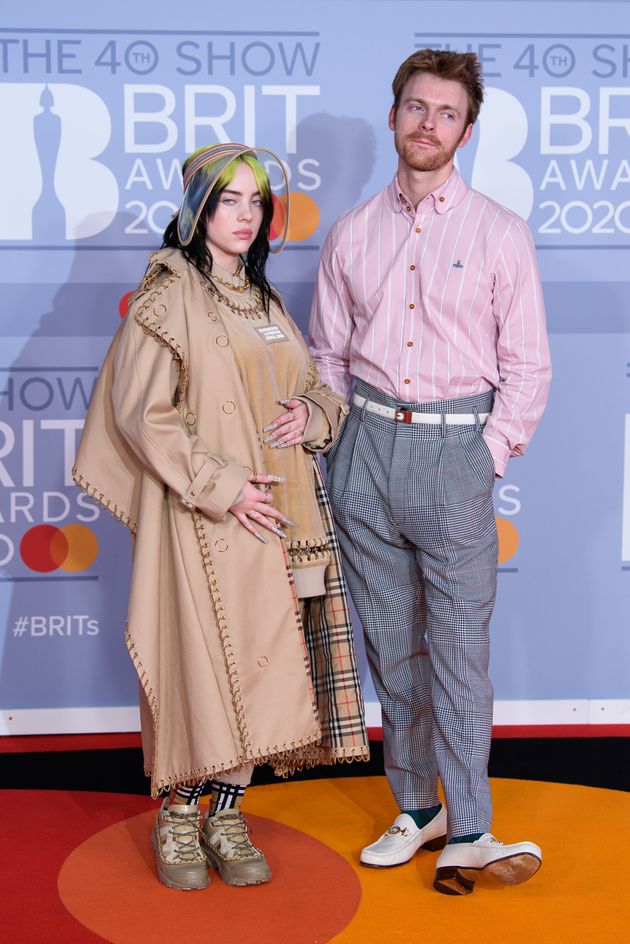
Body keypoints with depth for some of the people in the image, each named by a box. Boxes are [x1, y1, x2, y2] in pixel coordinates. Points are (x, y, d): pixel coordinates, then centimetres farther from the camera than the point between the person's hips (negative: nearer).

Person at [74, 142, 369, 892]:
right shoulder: (169, 292, -4)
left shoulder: (264, 299, 17)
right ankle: (177, 818, 15)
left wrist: (310, 412, -1)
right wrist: (219, 483, -17)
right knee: (201, 660, -4)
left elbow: (315, 387, 24)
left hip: (277, 514, 6)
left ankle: (226, 817, 19)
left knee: (264, 663, 6)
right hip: (203, 516, -6)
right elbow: (142, 413, -11)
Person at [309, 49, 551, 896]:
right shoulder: (352, 234, 11)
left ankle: (467, 833, 1)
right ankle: (416, 809, 20)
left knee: (460, 643, -6)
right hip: (367, 445, 3)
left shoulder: (501, 235, 2)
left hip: (457, 447, -3)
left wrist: (488, 454, -5)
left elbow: (527, 365, 2)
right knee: (391, 639, 8)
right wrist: (338, 444, 5)